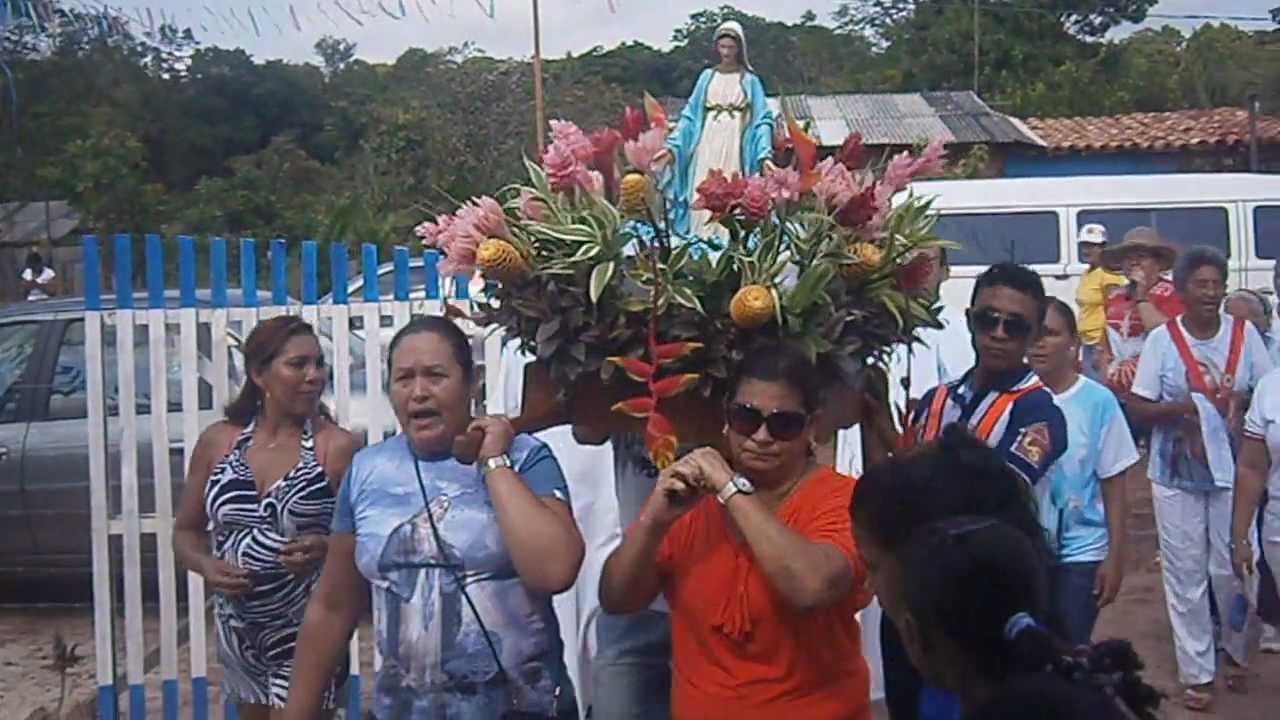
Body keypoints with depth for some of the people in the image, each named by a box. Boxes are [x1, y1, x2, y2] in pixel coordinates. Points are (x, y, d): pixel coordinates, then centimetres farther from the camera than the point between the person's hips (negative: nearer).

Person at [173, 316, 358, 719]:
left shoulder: (336, 446, -11)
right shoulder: (217, 442, 0)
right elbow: (186, 531, 10)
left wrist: (326, 548, -26)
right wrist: (206, 566, -10)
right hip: (238, 630, 5)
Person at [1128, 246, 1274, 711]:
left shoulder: (1244, 334, -2)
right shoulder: (1162, 339, -7)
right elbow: (1137, 409, -5)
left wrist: (1242, 402, -15)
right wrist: (1181, 407, -21)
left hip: (1232, 470, 1)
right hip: (1176, 474, -1)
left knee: (1232, 568, 7)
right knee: (1185, 574, 5)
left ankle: (1237, 651, 34)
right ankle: (1196, 672, 18)